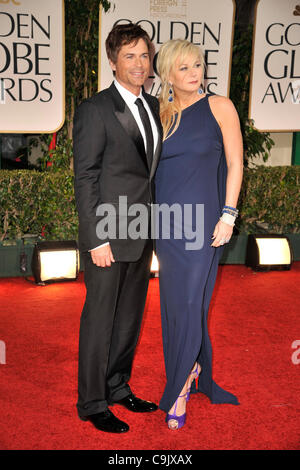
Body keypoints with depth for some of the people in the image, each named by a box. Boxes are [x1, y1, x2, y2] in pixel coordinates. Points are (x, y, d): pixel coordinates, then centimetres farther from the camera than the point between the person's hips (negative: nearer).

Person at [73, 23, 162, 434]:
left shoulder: (154, 106, 12)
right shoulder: (94, 110, -9)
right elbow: (85, 179, -12)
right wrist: (97, 239, -17)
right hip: (109, 235, -7)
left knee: (131, 315, 16)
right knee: (100, 318, 4)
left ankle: (117, 386, 34)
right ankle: (92, 403, 19)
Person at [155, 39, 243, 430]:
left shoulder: (220, 107, 0)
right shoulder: (162, 115, 10)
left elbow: (235, 163, -2)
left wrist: (228, 215, -10)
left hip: (201, 221, -4)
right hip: (166, 221, 4)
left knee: (190, 303, -4)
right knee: (173, 303, 8)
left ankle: (180, 388, 12)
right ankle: (194, 369, 27)